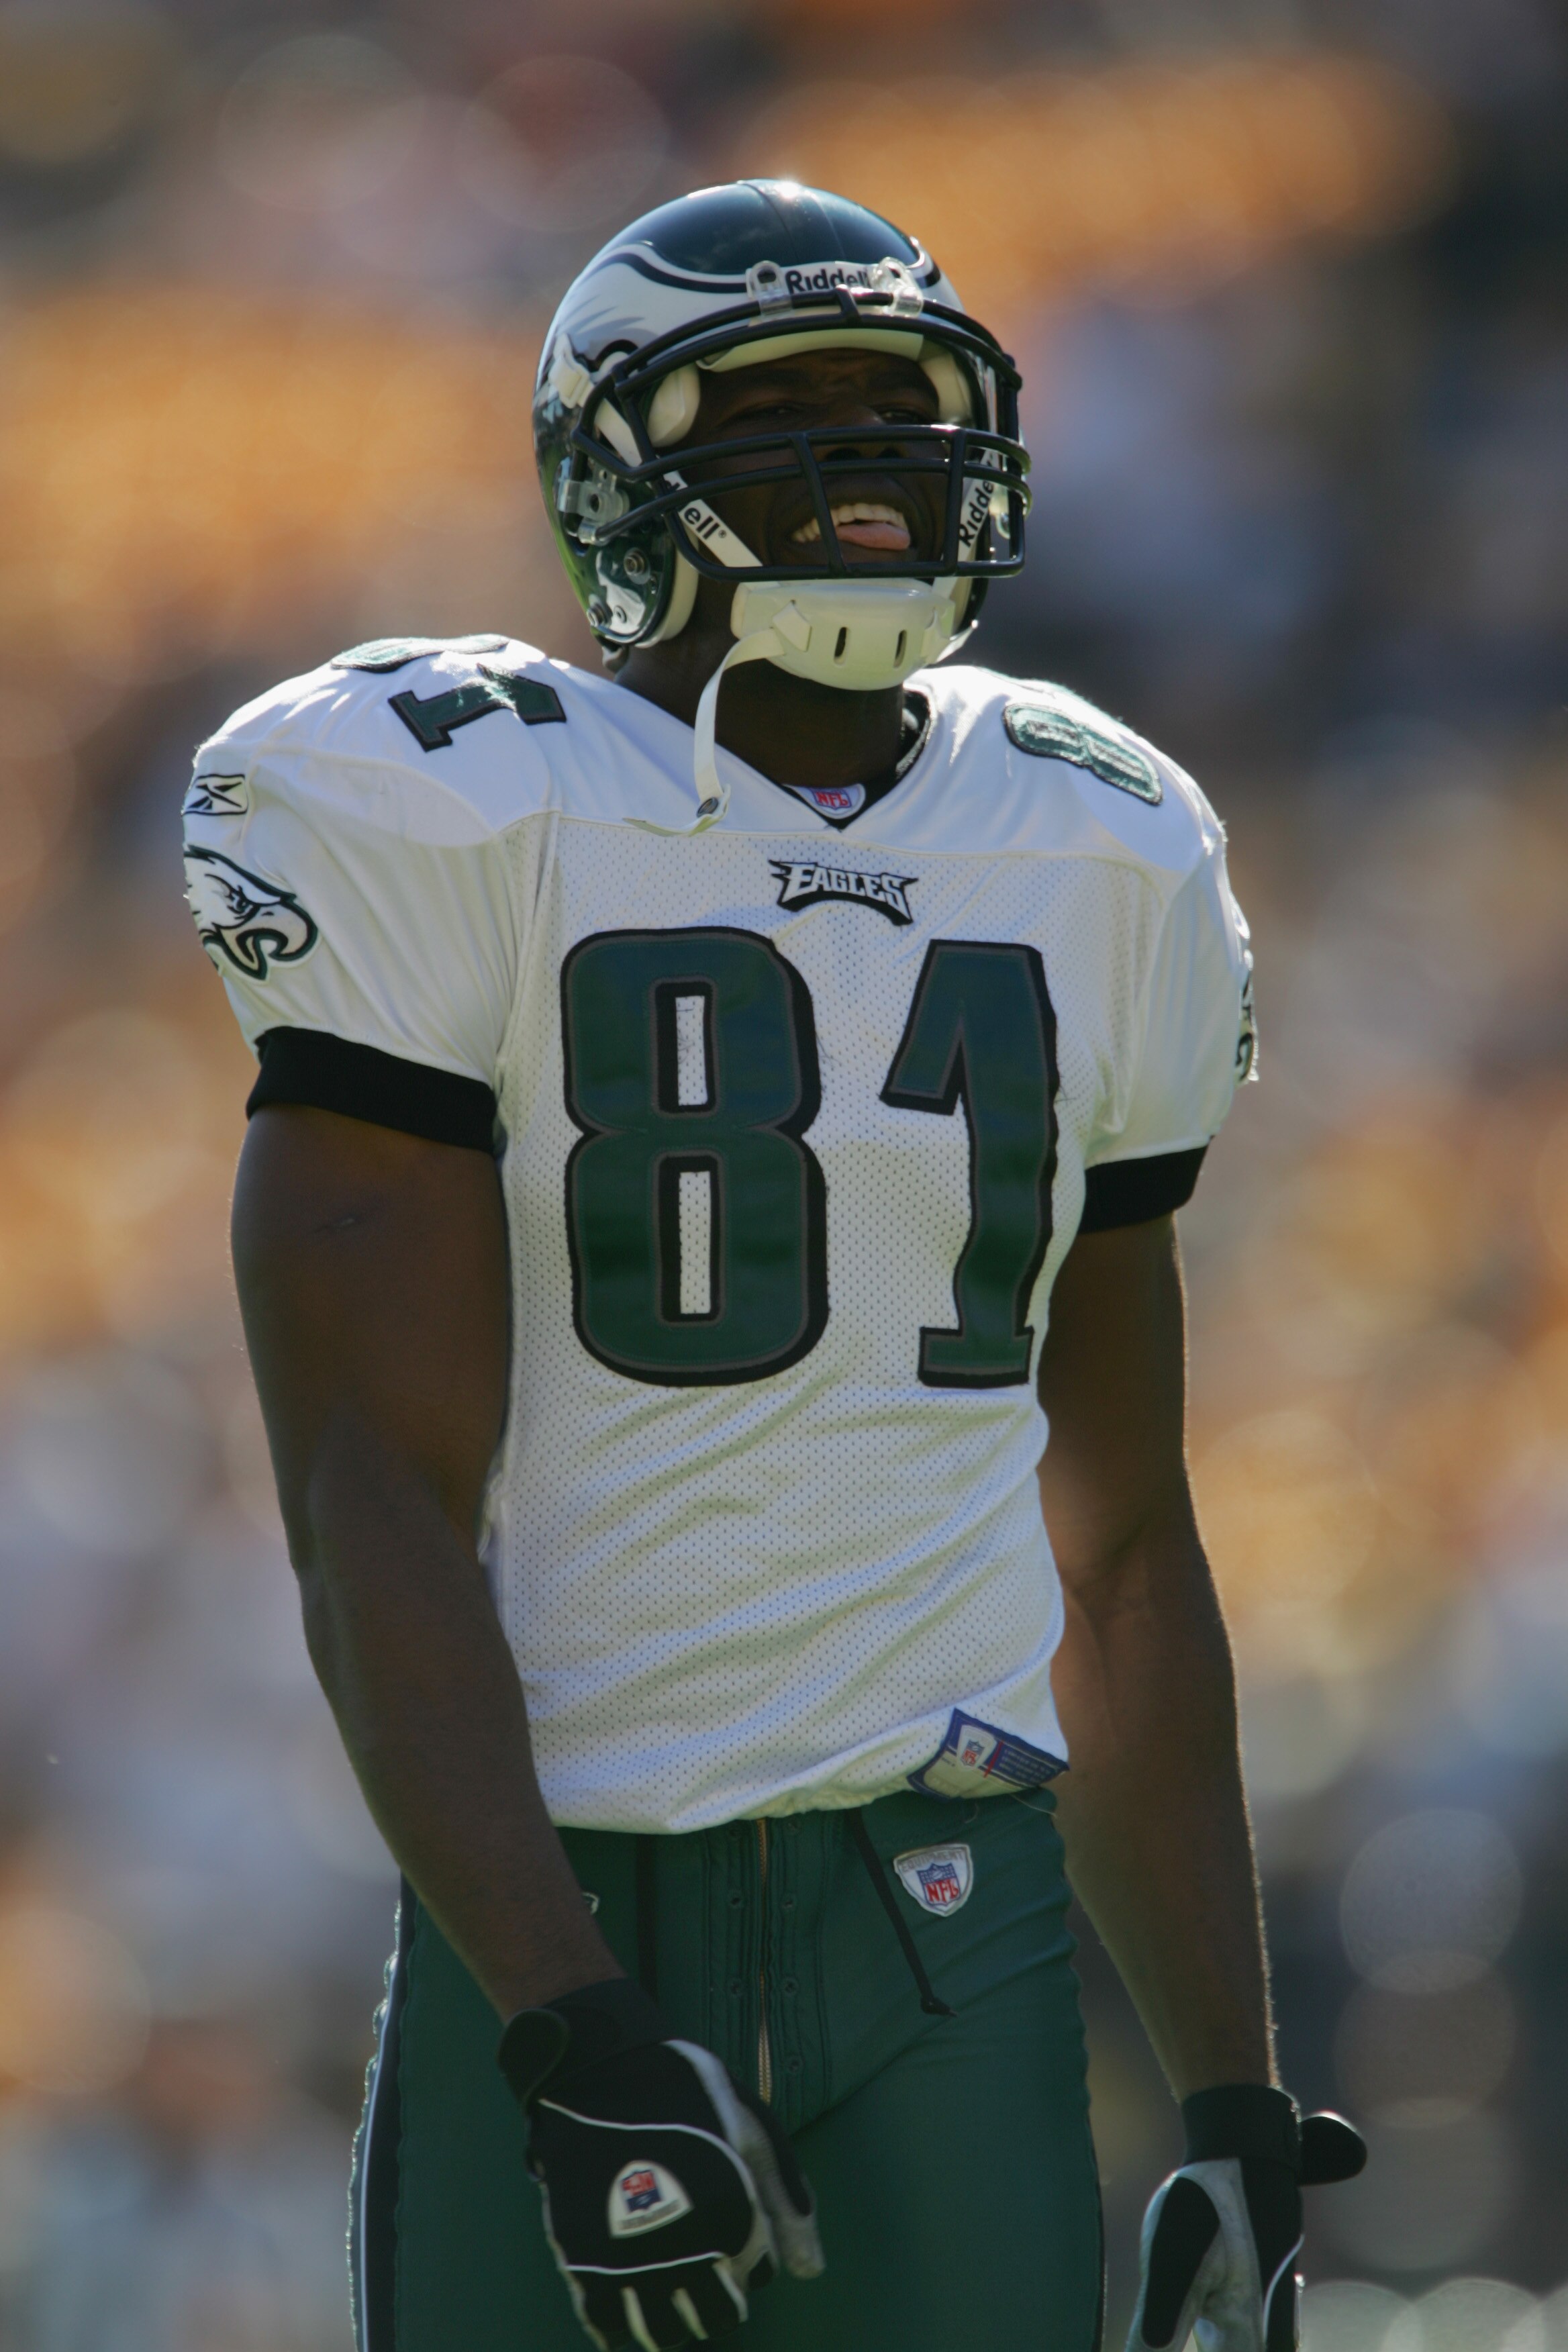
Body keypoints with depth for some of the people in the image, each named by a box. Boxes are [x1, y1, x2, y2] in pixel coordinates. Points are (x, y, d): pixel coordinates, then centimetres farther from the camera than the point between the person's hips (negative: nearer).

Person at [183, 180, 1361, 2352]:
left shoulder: (1092, 858, 12)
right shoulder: (457, 817, -4)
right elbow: (374, 1497, -10)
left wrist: (1235, 2105, 13)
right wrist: (567, 2033, -20)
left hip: (956, 1924, 4)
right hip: (568, 1920, -3)